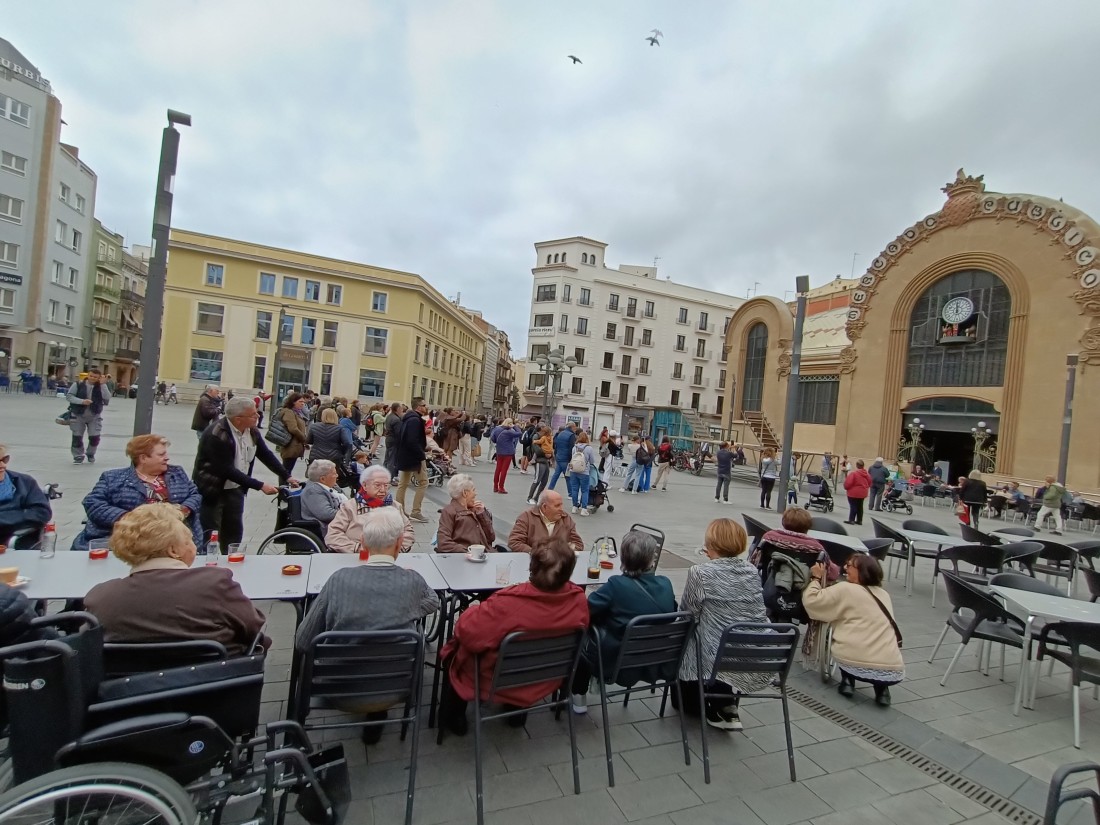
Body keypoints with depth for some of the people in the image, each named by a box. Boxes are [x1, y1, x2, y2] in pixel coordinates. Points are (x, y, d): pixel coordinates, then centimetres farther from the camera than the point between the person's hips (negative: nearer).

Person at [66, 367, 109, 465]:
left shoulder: (101, 387, -4)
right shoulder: (78, 384, -5)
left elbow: (107, 399, -17)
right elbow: (68, 396, -7)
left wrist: (102, 384, -20)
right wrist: (82, 401, -23)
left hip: (95, 416, 0)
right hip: (78, 415, 0)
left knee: (95, 437, -3)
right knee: (77, 437, 6)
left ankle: (90, 454, 23)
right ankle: (78, 456, 24)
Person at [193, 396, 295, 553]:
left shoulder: (252, 431, -5)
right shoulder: (217, 435, -26)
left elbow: (266, 455, 5)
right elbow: (227, 470, -27)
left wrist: (287, 476, -3)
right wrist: (260, 486, -27)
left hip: (235, 489, 7)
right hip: (212, 491, -6)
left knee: (234, 533, 13)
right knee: (209, 536, 2)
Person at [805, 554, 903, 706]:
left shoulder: (845, 589, -1)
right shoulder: (884, 595, 19)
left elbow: (811, 601, -2)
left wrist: (816, 578, 12)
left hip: (855, 665, -4)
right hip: (893, 672, 5)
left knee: (836, 631, 25)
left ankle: (848, 682, 15)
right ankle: (882, 689, 16)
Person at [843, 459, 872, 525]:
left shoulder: (853, 473, -19)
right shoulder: (867, 474, 4)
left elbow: (848, 483, -20)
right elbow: (869, 483, 13)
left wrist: (846, 487, -1)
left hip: (853, 493, -7)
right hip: (863, 493, 7)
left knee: (853, 506, 0)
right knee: (860, 506, 15)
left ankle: (851, 520, 0)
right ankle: (859, 520, 20)